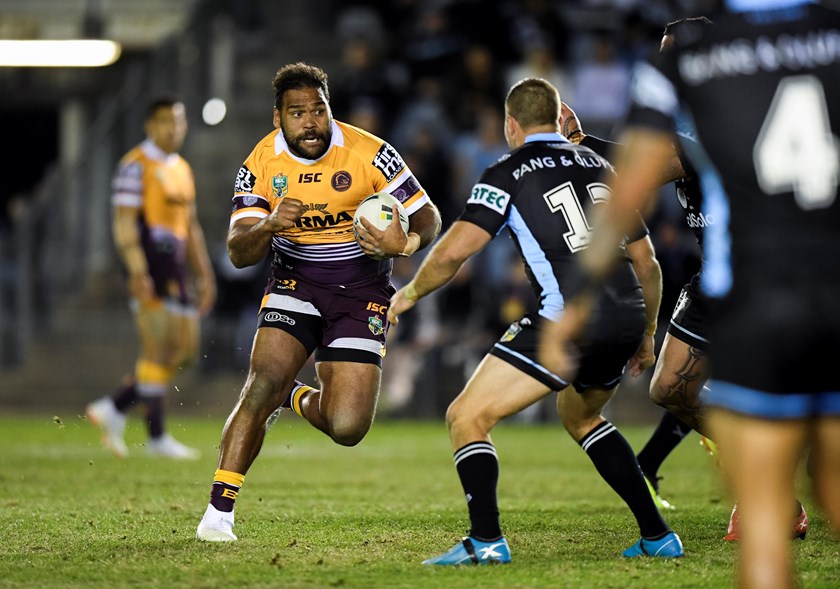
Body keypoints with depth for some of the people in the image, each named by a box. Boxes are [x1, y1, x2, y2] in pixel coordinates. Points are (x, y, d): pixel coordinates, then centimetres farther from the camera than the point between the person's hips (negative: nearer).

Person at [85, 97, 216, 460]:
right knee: (158, 348, -9)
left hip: (176, 269, 9)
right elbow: (124, 224, -14)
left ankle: (113, 409, 11)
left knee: (186, 349, 5)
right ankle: (157, 437, -3)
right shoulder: (136, 166, -7)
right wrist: (138, 273, -22)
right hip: (149, 266, -9)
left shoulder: (182, 169, 19)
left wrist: (204, 276, 19)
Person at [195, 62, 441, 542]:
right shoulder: (262, 163, -9)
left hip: (362, 294, -1)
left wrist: (406, 243, -33)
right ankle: (220, 510, -12)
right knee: (262, 384, -23)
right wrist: (270, 225, -33)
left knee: (346, 428, -11)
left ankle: (297, 398, 25)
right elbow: (238, 253, -11)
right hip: (295, 283, 1)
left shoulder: (369, 153, -15)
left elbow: (428, 218, -9)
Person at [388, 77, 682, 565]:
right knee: (580, 415, 32)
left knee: (467, 418, 0)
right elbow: (646, 260, 24)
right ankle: (658, 535, 27)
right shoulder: (600, 167, 22)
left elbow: (454, 251, -6)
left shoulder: (508, 174, 4)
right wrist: (646, 335, 35)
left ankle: (486, 540, -15)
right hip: (625, 322, 7)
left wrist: (411, 293, 12)